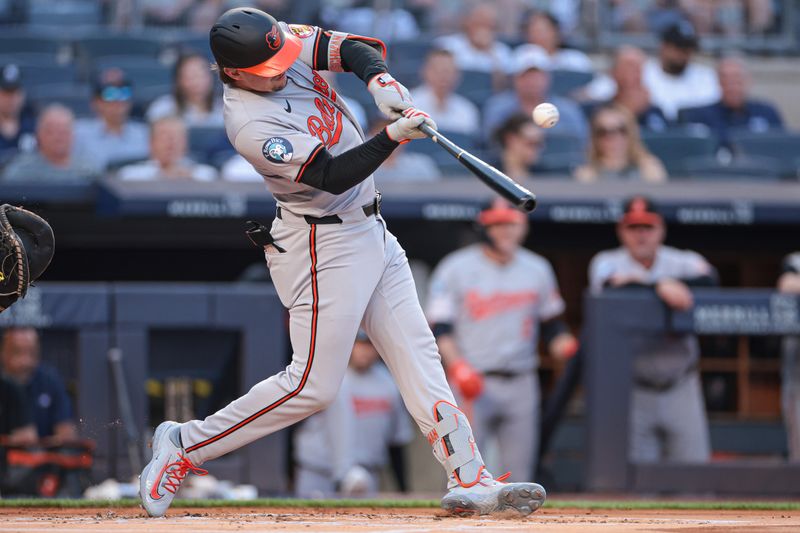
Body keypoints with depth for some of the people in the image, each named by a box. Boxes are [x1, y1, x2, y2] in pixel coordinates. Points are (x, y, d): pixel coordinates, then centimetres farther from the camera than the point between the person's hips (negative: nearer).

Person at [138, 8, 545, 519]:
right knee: (314, 385, -7)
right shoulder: (250, 126, -25)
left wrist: (380, 80, -24)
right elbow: (332, 176, -27)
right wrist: (393, 136, -35)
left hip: (371, 231, 8)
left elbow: (353, 49, -4)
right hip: (324, 243, -8)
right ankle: (185, 445, 4)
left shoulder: (287, 45, -3)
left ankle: (468, 479, 3)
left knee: (418, 355, 4)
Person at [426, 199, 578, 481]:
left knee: (519, 472, 3)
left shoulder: (537, 268, 11)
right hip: (473, 384, -4)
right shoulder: (455, 268, -2)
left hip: (521, 383, 4)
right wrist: (456, 364, -21)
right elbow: (439, 327, -5)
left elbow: (551, 321, 19)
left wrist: (565, 345, -3)